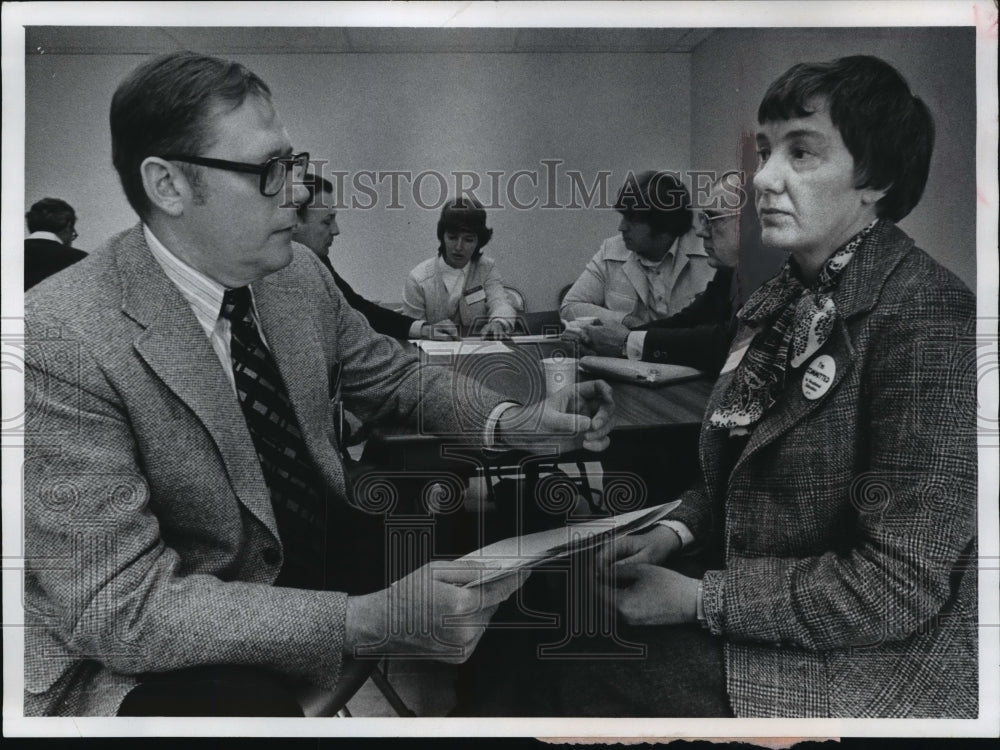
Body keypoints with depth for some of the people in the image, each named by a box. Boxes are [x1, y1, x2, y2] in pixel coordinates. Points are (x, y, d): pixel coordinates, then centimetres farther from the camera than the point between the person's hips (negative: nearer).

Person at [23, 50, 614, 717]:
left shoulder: (300, 273, -5)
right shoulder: (61, 342, -24)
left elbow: (397, 377, 11)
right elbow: (119, 606, -27)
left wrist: (511, 423, -8)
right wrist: (373, 620, -34)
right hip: (153, 653, -6)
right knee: (249, 702, -35)